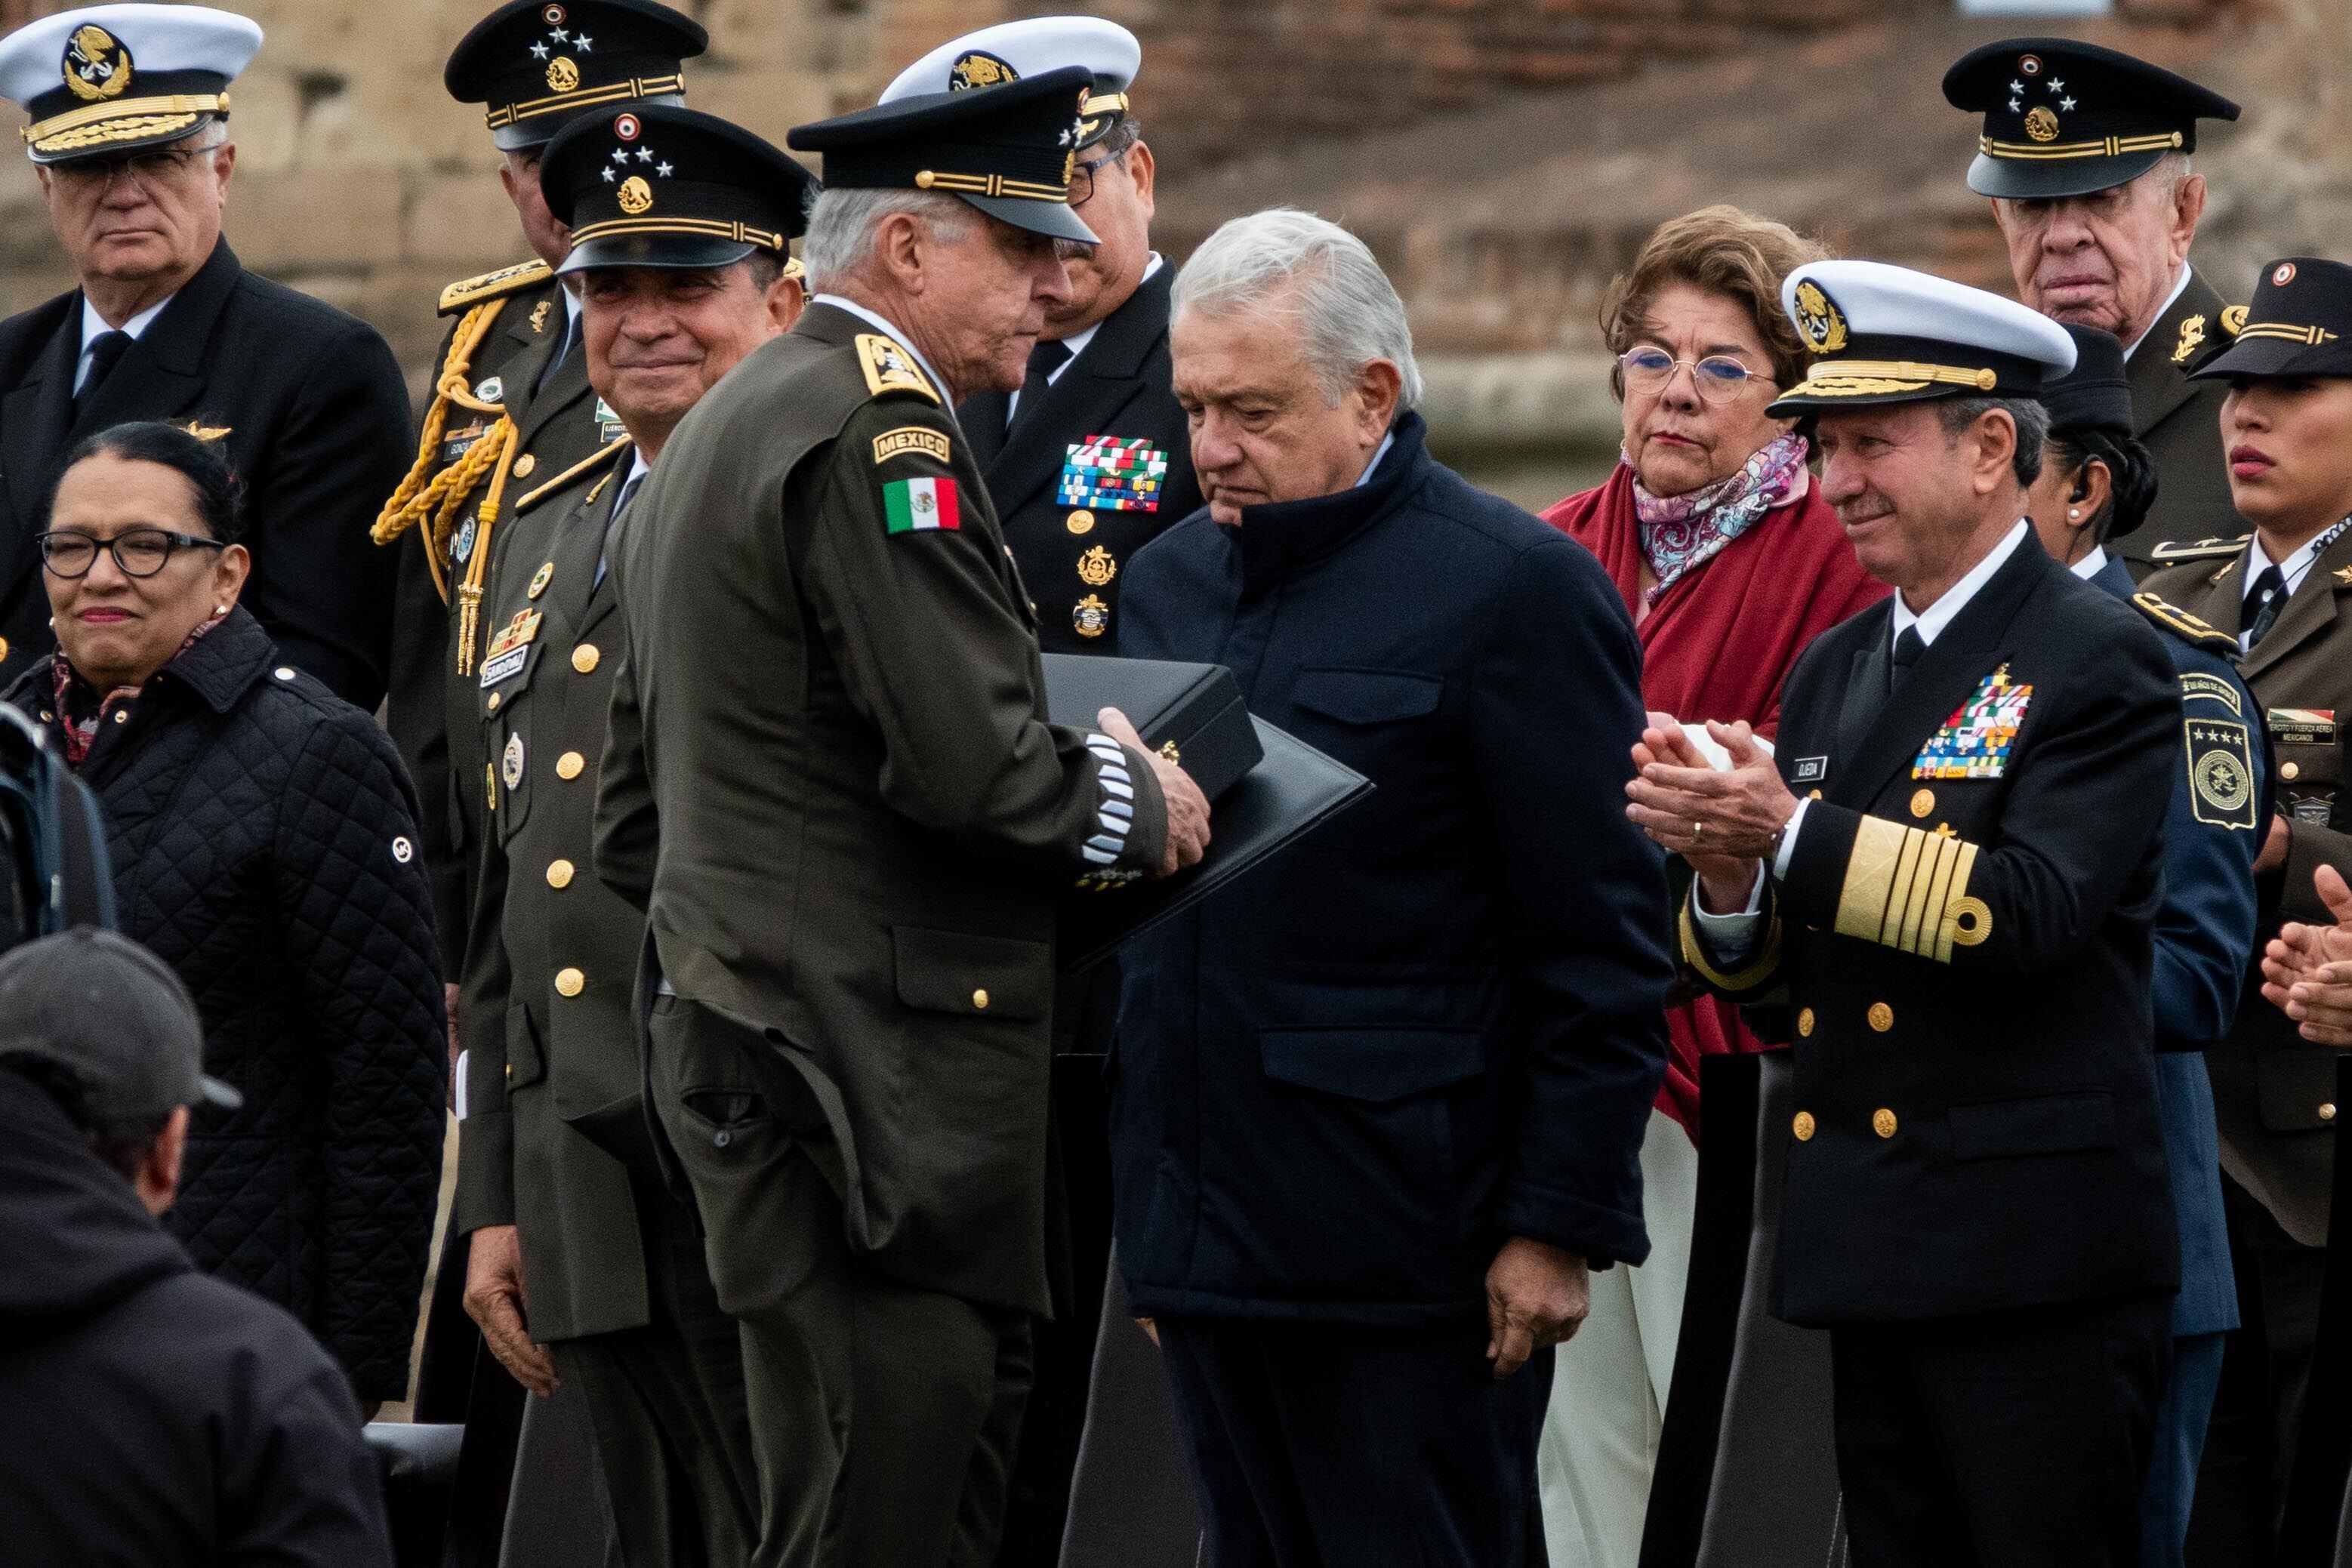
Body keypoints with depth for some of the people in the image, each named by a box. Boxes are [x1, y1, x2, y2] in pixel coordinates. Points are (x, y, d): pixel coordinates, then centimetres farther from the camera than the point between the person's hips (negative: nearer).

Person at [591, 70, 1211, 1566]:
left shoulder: (708, 441, 21)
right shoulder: (880, 430, -13)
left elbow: (636, 819, 25)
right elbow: (973, 757, -20)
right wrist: (1136, 807, -4)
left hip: (736, 1038, 11)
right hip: (878, 1084, -11)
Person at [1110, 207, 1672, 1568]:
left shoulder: (1516, 590, -7)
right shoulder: (1170, 580, 15)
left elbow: (1603, 951, -10)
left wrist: (1560, 1225, -13)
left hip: (1408, 1247, -7)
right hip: (1200, 1234, 7)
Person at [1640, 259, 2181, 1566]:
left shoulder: (2100, 662, -6)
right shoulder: (1835, 671, 17)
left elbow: (2028, 912, -20)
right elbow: (1769, 967, 15)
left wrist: (1793, 837, -23)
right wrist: (1728, 878, -7)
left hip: (2038, 1263, -7)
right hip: (1874, 1256, 8)